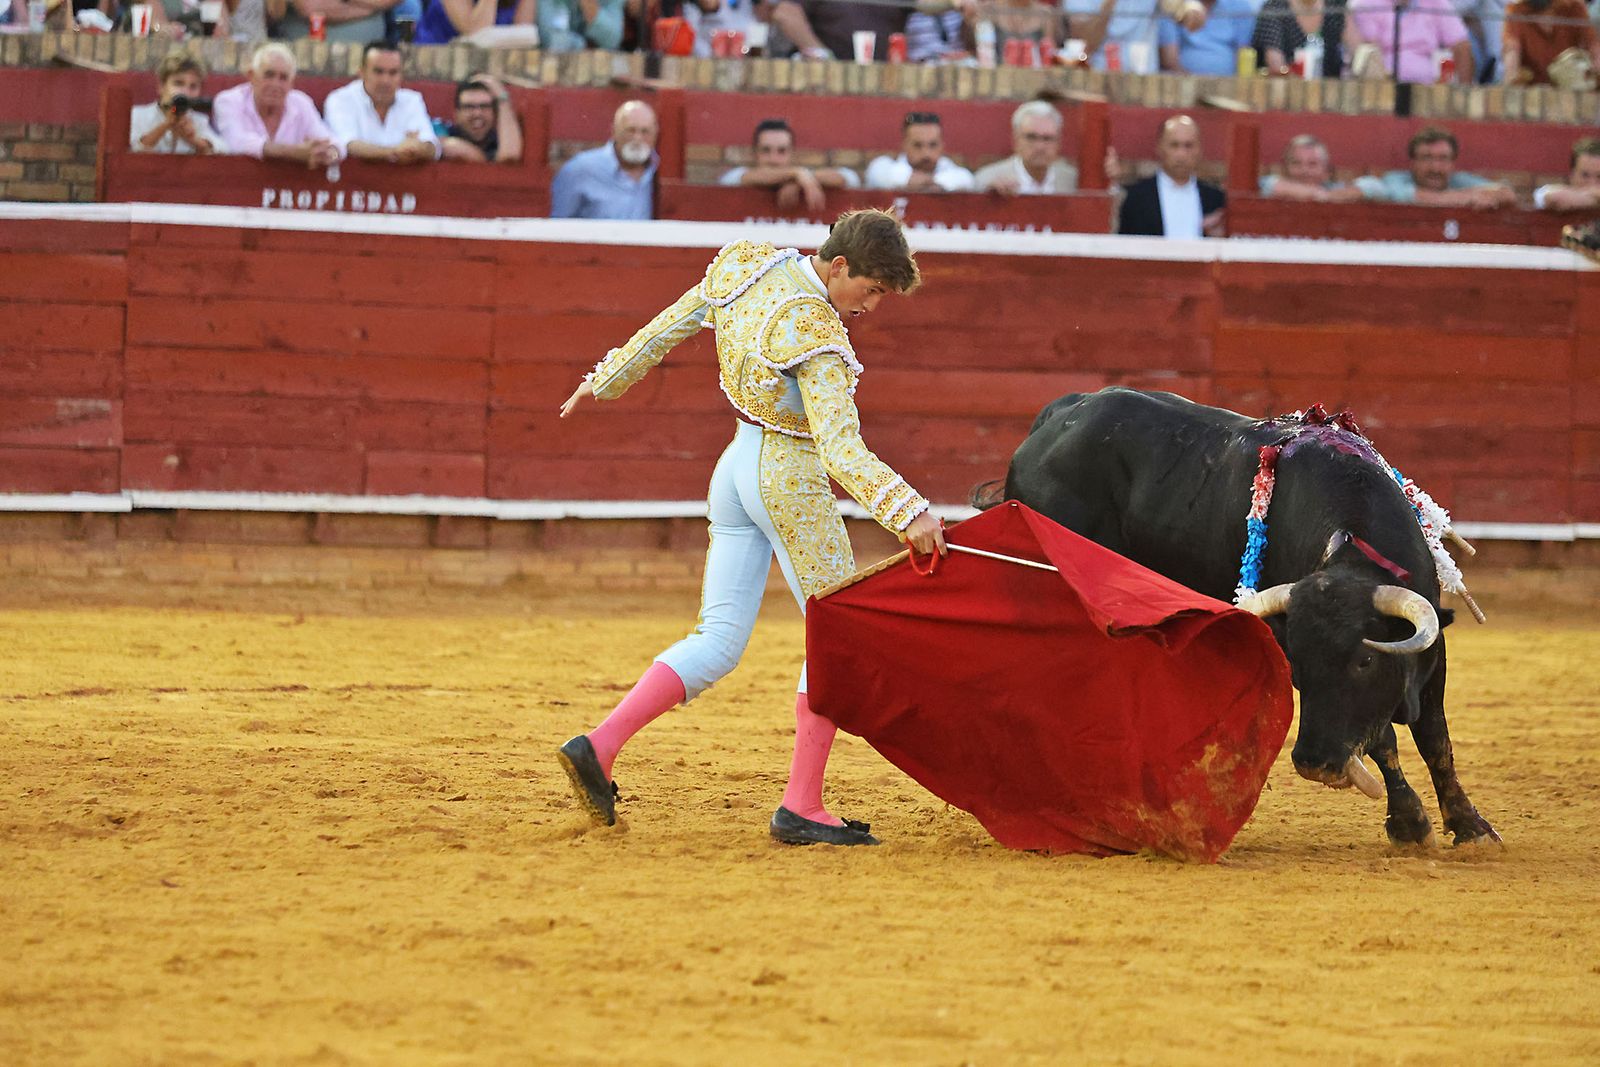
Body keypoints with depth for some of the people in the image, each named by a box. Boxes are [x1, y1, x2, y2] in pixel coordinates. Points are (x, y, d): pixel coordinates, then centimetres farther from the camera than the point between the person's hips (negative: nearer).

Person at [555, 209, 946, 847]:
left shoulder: (745, 267, 1)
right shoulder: (816, 335, -22)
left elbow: (668, 325, 15)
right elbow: (842, 450, -30)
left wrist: (606, 381, 29)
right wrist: (909, 511, -36)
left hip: (737, 467, 8)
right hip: (792, 479, -8)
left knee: (717, 641, 9)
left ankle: (599, 746, -5)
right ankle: (801, 807, 1)